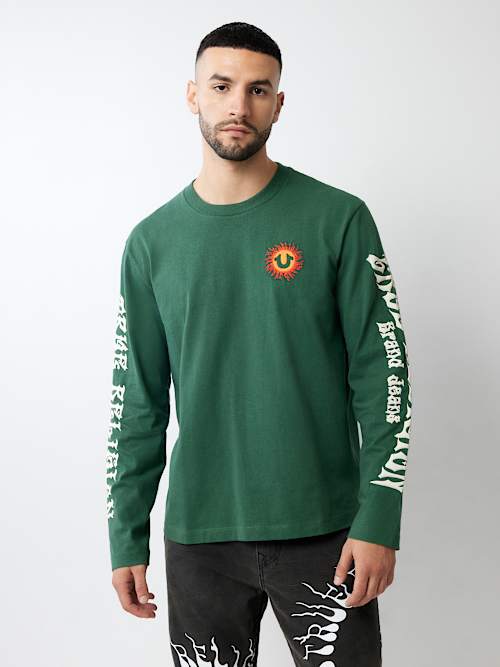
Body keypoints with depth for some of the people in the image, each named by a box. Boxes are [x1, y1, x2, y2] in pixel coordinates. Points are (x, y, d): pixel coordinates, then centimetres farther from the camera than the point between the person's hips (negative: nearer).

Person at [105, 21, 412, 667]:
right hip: (198, 536, 2)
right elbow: (137, 401, 7)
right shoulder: (152, 242, 4)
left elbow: (383, 375, -4)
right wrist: (127, 537, 5)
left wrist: (379, 517, -10)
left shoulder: (338, 219, -3)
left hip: (322, 530, -2)